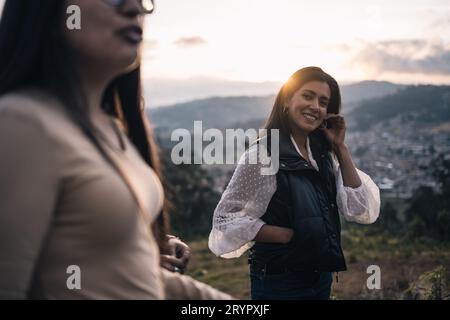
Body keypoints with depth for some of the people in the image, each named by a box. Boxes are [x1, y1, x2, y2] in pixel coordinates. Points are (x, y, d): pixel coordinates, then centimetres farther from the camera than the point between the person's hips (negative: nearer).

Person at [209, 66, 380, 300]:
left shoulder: (324, 154, 1)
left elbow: (362, 211, -5)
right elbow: (226, 221, -19)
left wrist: (340, 147, -8)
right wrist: (290, 235, -21)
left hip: (321, 277, 6)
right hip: (279, 283, -6)